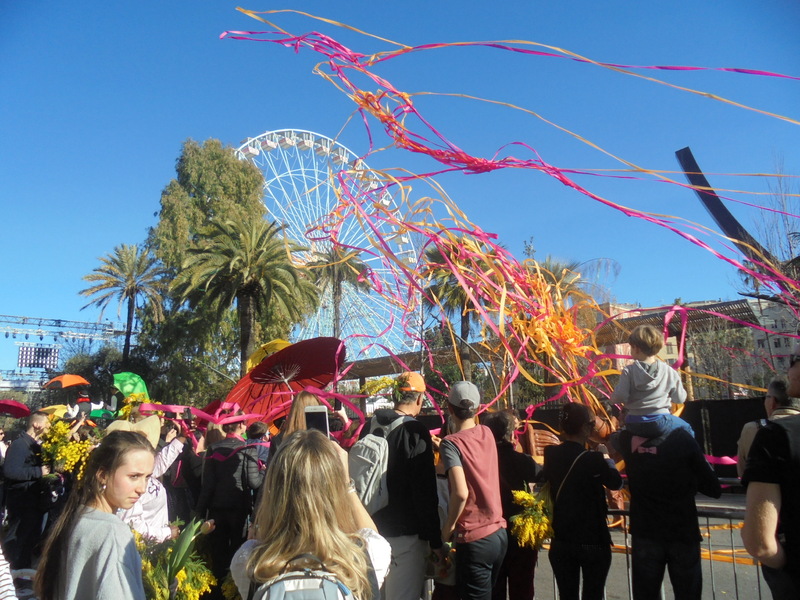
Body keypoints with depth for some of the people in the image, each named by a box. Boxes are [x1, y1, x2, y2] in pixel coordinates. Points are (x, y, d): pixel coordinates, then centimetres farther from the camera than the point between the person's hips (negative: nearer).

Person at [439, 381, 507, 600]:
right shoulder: (486, 433, 4)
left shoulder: (451, 443, -15)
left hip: (474, 539, -7)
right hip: (499, 533, 7)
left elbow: (460, 493, -24)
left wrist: (448, 527, -11)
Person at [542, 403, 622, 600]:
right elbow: (616, 483, -3)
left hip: (561, 541, 4)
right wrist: (605, 456, 9)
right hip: (593, 541, -4)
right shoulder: (592, 459, -18)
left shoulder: (551, 455, -5)